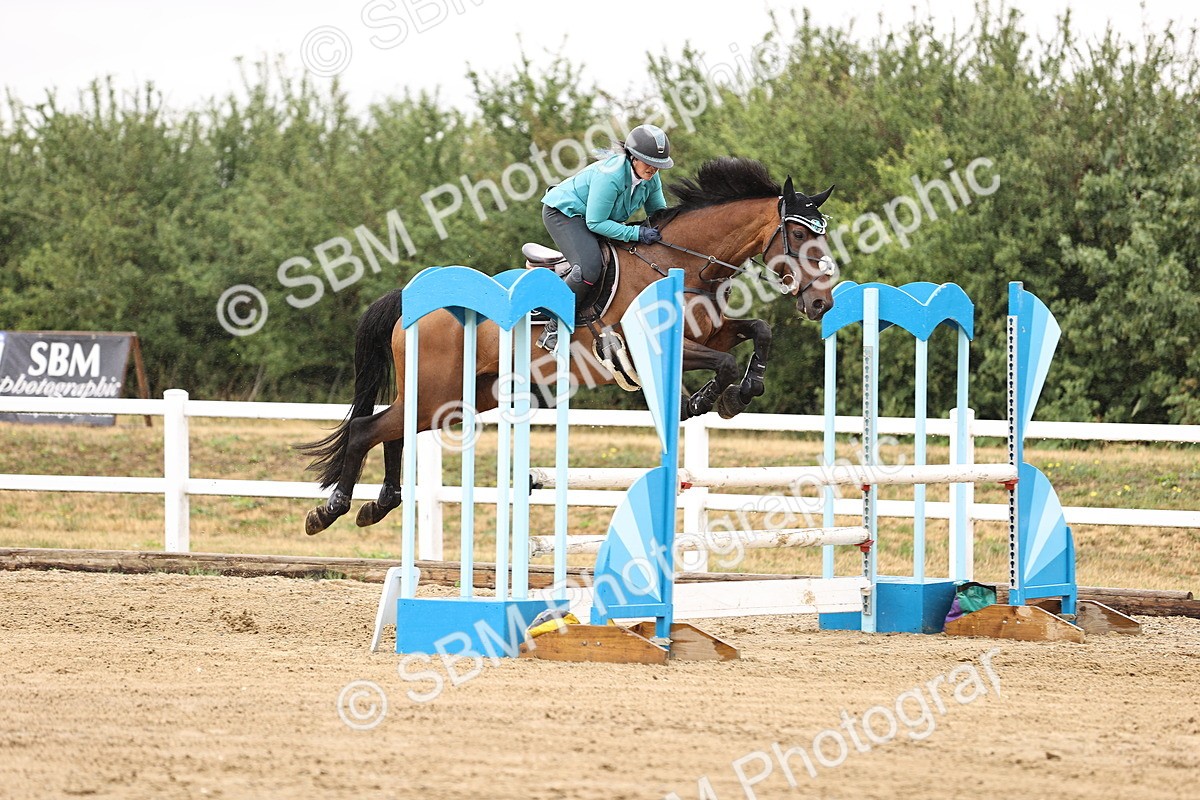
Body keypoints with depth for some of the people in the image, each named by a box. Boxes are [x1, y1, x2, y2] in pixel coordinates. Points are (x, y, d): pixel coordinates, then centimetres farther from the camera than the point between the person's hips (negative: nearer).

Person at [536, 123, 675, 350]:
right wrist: (636, 233, -34)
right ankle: (553, 331, -20)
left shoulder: (651, 178, -9)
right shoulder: (610, 176, -34)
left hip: (593, 218, 9)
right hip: (563, 213, -9)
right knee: (589, 268, -30)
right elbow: (595, 223, -31)